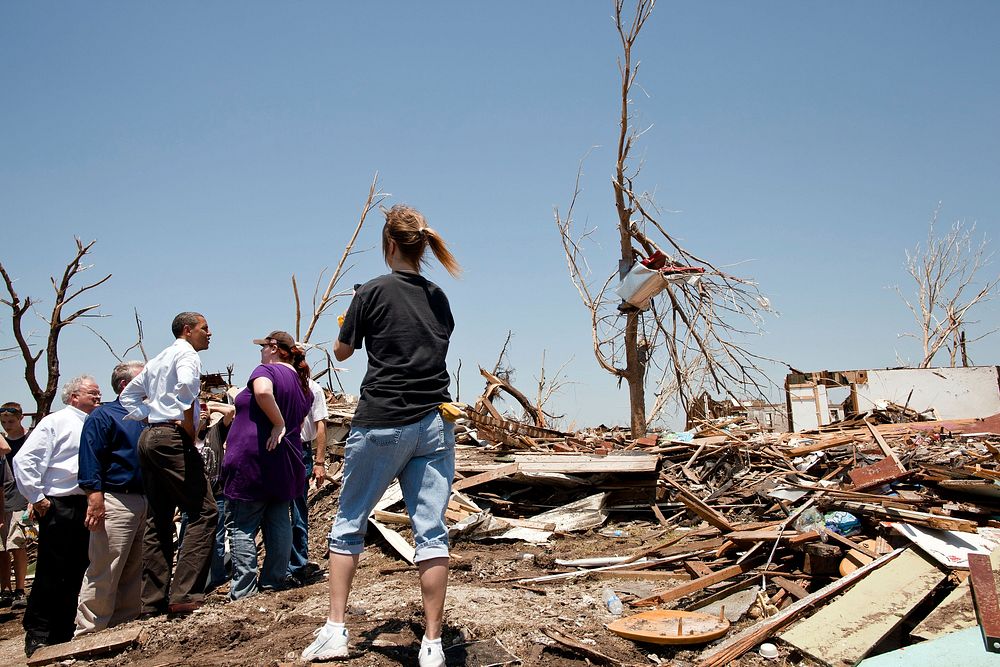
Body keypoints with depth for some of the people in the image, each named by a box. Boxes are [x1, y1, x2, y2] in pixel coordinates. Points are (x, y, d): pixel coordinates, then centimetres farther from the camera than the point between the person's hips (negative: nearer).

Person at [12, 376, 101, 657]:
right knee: (51, 572, -2)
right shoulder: (56, 422, -3)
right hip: (59, 507, -6)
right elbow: (24, 460, -9)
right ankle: (37, 633, 8)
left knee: (77, 571, 10)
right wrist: (36, 498, -9)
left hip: (86, 506, 6)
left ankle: (63, 630, 21)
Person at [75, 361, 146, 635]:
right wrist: (95, 499, -21)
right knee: (104, 572, -7)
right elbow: (90, 461, -12)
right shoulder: (104, 415, -3)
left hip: (146, 503, 8)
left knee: (134, 571, 11)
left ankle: (124, 623, 19)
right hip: (116, 502, -8)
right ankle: (88, 631, 0)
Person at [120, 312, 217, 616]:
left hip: (149, 438, 9)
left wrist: (148, 419, 18)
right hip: (173, 438, -9)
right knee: (204, 512, -9)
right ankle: (183, 593, -15)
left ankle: (153, 600, 11)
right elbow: (185, 385, -24)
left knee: (158, 521, 10)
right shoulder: (187, 353, -3)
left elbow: (129, 394, 29)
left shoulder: (157, 360, 23)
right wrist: (190, 428, -15)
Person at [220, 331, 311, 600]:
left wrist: (277, 424, -21)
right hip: (286, 463, 8)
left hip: (252, 459, -8)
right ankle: (273, 581, 13)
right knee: (278, 522, 10)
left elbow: (263, 391, -30)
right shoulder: (304, 385, 17)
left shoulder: (266, 370, -7)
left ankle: (243, 590, -4)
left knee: (241, 526, -3)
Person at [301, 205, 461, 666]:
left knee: (348, 525, 11)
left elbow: (342, 352, 9)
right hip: (434, 424, 4)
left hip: (381, 424, -4)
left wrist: (350, 323, 28)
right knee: (431, 531, 2)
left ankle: (334, 630, 11)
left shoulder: (372, 292, -4)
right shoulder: (439, 298, 9)